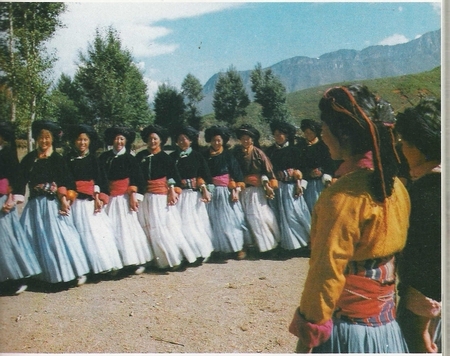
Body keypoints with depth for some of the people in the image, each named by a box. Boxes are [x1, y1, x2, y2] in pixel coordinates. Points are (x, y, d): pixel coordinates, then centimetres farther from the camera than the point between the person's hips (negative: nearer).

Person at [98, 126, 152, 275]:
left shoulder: (129, 158, 2)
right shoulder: (105, 157, 8)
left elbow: (136, 179, -3)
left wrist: (132, 196, -11)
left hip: (125, 198, -2)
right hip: (111, 198, 3)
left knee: (129, 227, -2)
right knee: (114, 228, 0)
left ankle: (139, 261, 5)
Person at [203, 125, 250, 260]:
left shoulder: (228, 155, 1)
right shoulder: (206, 156, 6)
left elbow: (237, 174, -3)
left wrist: (236, 191, -11)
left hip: (227, 192, -2)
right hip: (212, 192, 2)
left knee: (231, 218, -2)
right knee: (216, 220, 3)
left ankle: (238, 247, 7)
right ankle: (220, 247, 13)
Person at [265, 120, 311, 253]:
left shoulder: (293, 150, 1)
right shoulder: (270, 151, 8)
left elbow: (299, 170, -1)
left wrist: (299, 184, -9)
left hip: (291, 186, -2)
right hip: (277, 187, 2)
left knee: (294, 212, -3)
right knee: (281, 214, 4)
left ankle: (303, 240, 7)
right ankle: (286, 243, 12)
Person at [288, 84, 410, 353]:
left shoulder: (343, 195, -24)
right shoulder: (396, 187, -1)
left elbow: (326, 274, -21)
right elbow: (398, 255, 8)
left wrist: (306, 336, -11)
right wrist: (388, 309, 19)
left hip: (348, 329, -7)